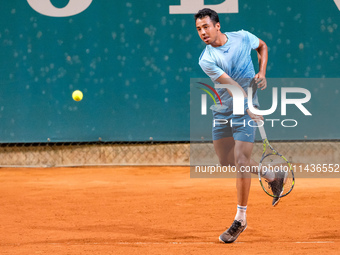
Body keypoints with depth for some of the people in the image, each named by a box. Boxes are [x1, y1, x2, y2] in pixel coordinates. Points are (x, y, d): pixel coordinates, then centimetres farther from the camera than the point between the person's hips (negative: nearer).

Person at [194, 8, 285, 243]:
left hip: (247, 110, -2)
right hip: (223, 111, 2)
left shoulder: (243, 38, -7)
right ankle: (272, 178, 30)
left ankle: (241, 219, -6)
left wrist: (262, 72, 0)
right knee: (227, 162, 6)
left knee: (240, 161, -12)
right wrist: (249, 108, -32)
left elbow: (262, 46, 15)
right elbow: (231, 85, -22)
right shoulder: (206, 60, -12)